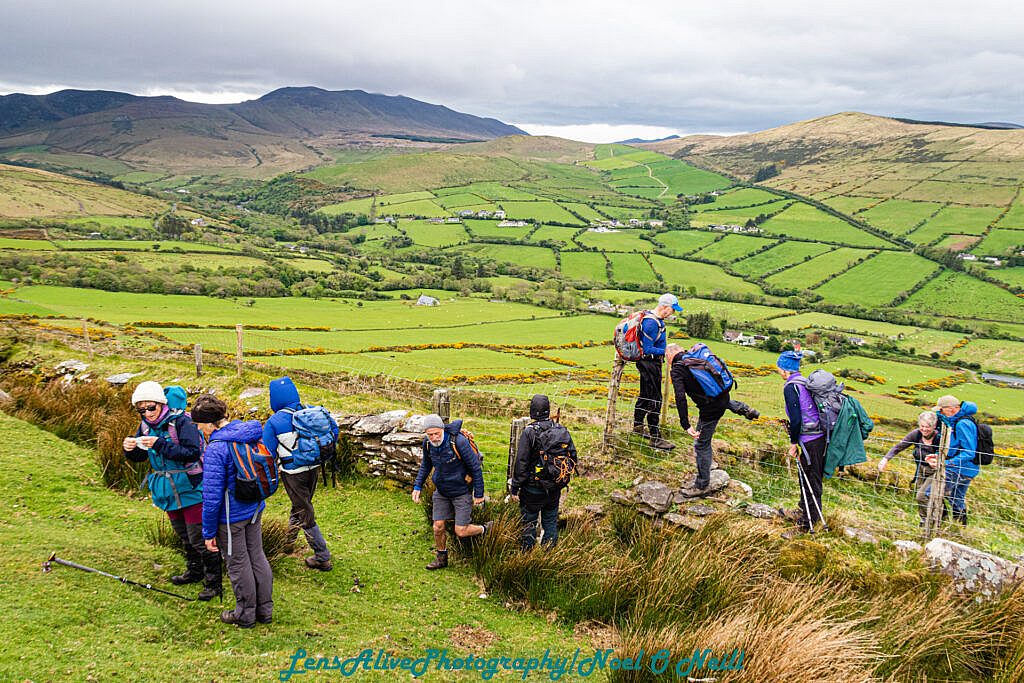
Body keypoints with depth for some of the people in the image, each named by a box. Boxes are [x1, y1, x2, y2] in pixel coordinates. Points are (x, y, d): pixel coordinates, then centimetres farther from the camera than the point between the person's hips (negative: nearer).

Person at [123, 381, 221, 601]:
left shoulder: (181, 421, -21)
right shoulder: (146, 425, 1)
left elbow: (192, 453, -29)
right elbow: (139, 457, 9)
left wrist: (160, 444, -35)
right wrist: (130, 448, -15)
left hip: (190, 489, -8)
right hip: (169, 490, 8)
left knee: (199, 538, -4)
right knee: (184, 535, 23)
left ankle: (213, 583, 7)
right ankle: (194, 572, 41)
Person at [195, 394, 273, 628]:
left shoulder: (216, 449, -25)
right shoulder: (251, 433, -2)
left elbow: (212, 497, -23)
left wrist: (209, 532, -13)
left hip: (230, 517, -7)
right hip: (255, 509, 7)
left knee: (238, 565, 10)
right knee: (257, 557, 19)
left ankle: (245, 615, 27)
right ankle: (265, 610, 32)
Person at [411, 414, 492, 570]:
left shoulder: (458, 441, -27)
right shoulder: (427, 443, -8)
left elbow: (476, 467, -17)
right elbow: (426, 465, 14)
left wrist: (479, 494, -12)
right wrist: (417, 486, 5)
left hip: (461, 491, -5)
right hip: (441, 491, 5)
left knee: (461, 531, -6)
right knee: (438, 527, 6)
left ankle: (487, 529, 22)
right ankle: (441, 558, 29)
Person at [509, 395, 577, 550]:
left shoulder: (529, 432, -16)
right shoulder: (562, 431, -2)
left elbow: (521, 463, -16)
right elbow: (573, 457, 5)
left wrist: (514, 489, -9)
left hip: (533, 490, -5)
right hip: (555, 489, 5)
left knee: (528, 523, 9)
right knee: (551, 523, 16)